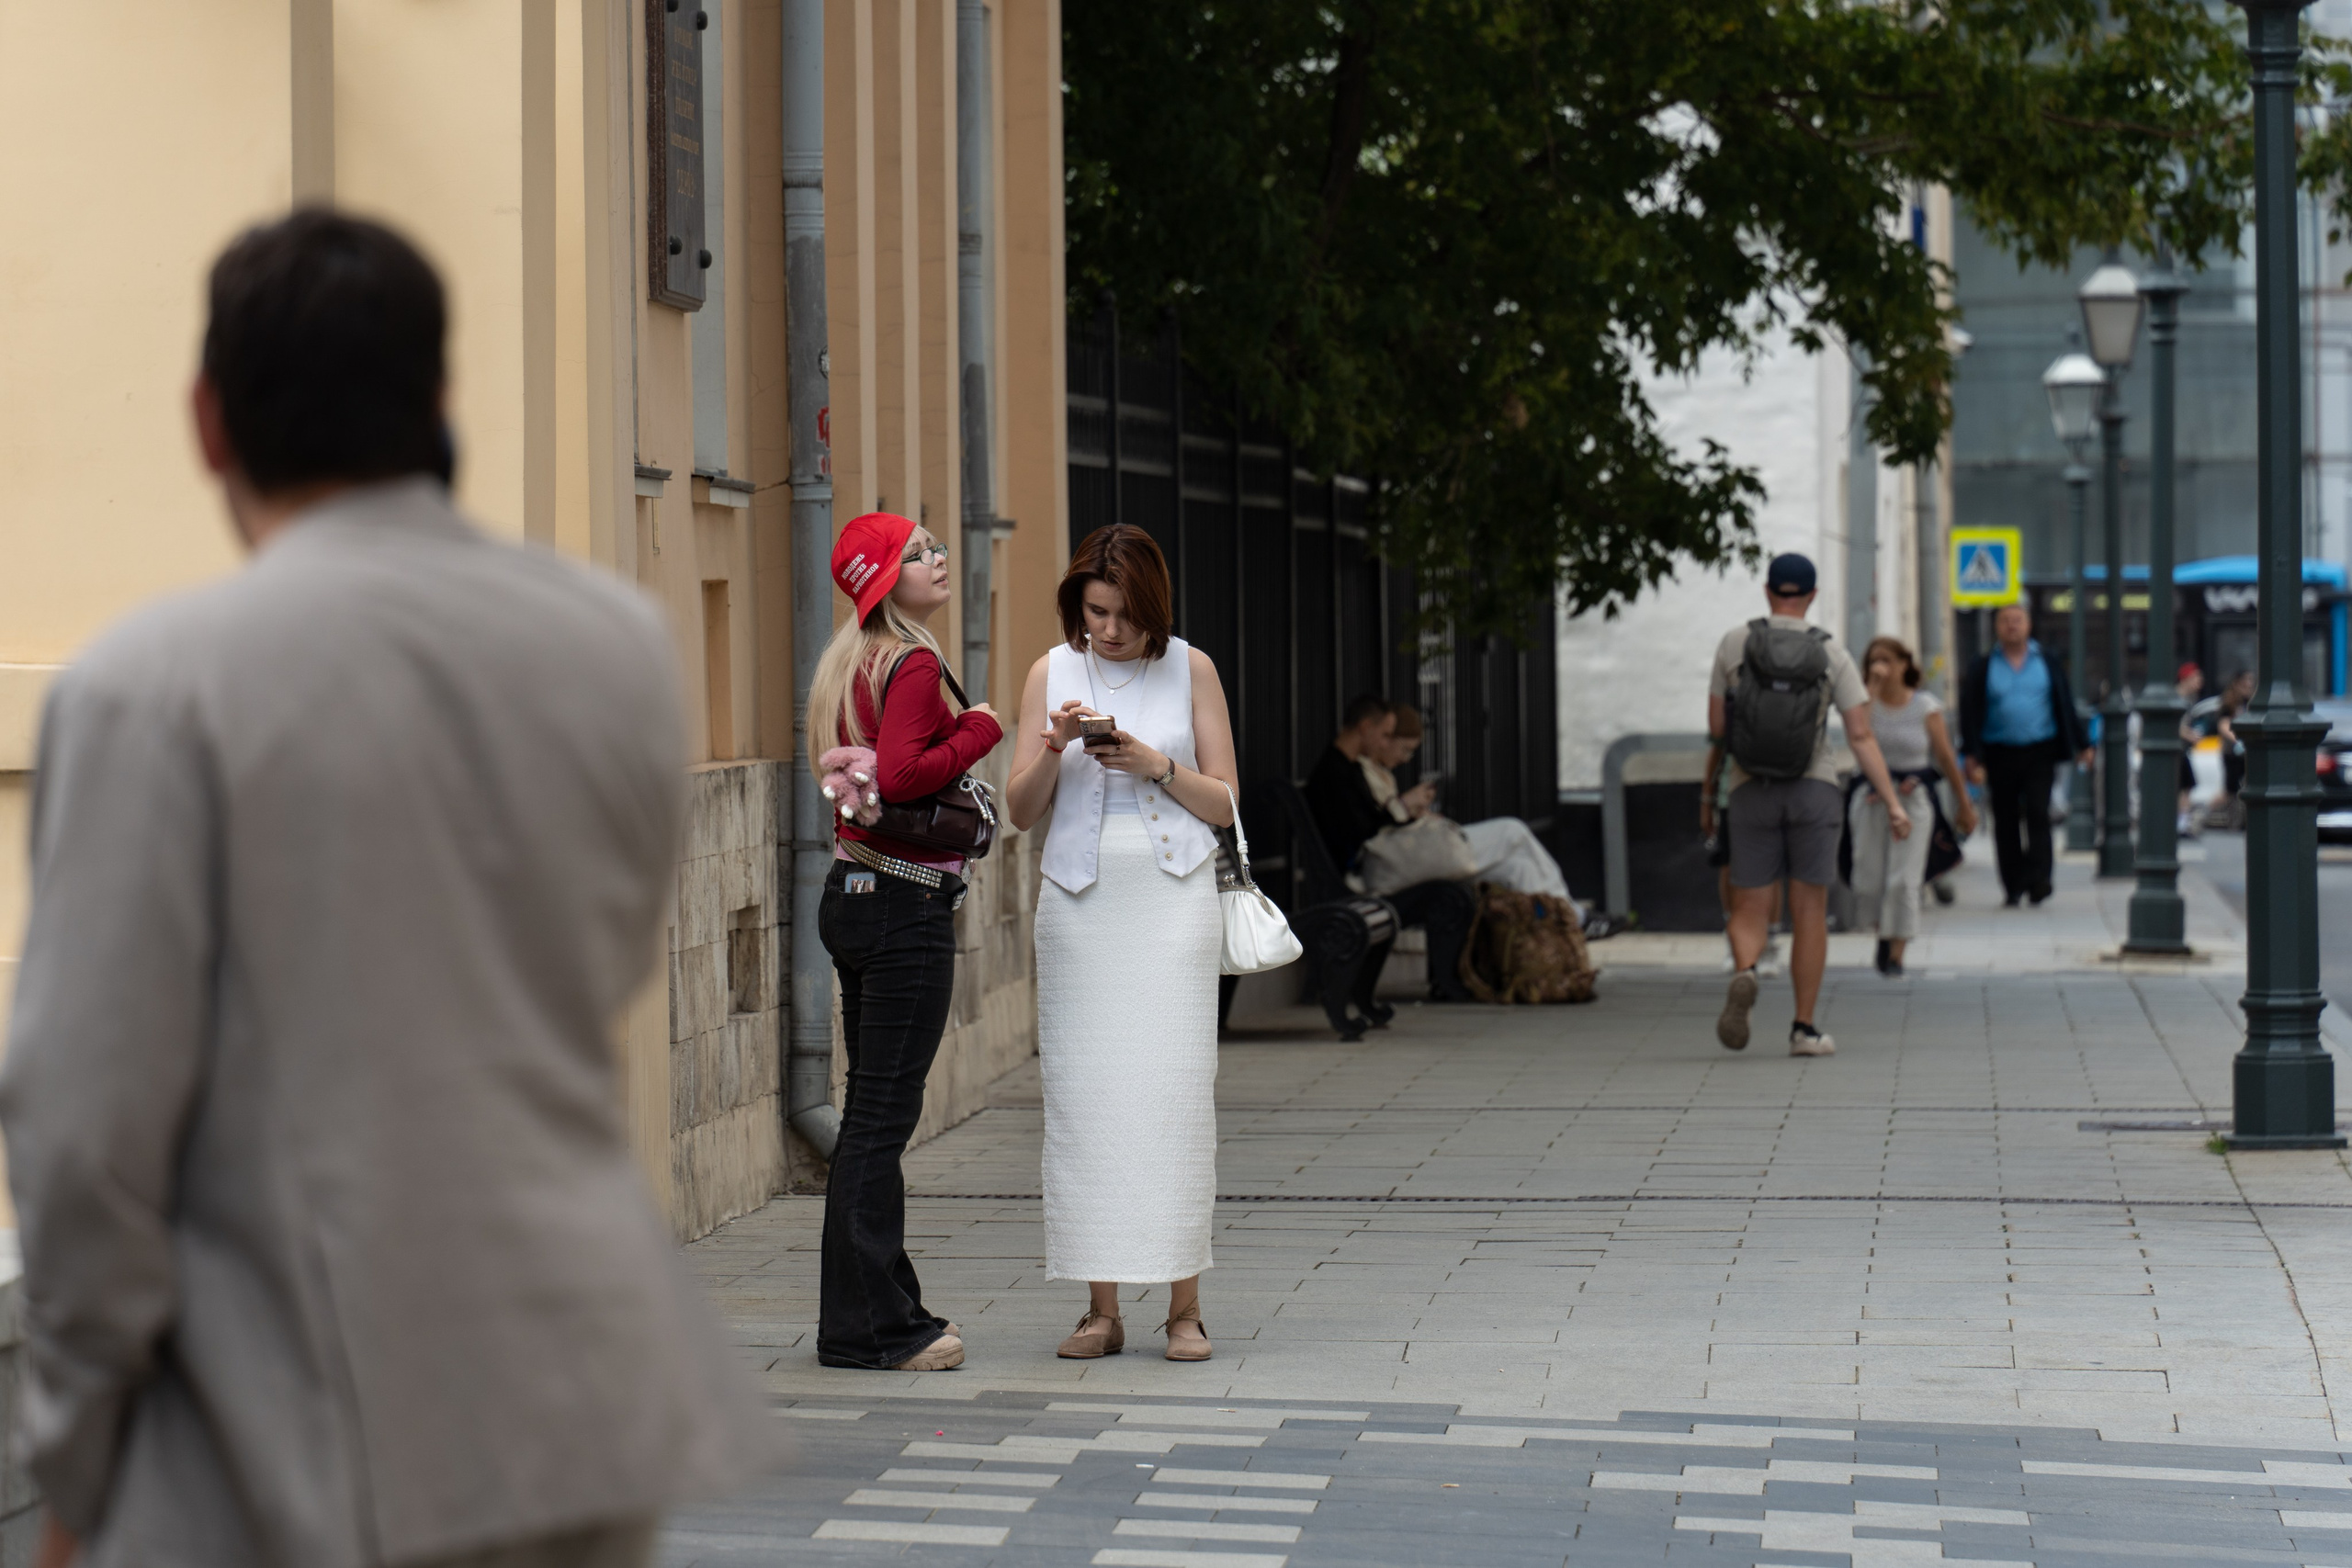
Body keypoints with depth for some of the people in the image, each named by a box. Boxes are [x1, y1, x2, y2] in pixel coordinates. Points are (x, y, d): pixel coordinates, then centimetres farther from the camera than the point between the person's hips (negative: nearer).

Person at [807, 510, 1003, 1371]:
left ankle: (882, 1309, 18)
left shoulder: (852, 662, 14)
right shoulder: (913, 665, -13)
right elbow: (900, 775, -26)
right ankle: (869, 1326, -2)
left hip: (853, 892, 10)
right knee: (883, 1114, -6)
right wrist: (977, 731, -14)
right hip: (906, 903, -10)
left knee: (871, 1109, 12)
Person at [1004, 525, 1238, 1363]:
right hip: (1080, 901, 2)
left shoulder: (1190, 669, 5)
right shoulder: (1053, 672, 8)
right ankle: (1101, 1308, 3)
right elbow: (1021, 808, 7)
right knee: (1084, 1097, -2)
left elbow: (1225, 803, 6)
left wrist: (1156, 766, -11)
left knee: (1174, 1095, -7)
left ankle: (1184, 1306, -2)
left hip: (1173, 900, -1)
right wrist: (1054, 748, -12)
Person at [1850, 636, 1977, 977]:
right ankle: (1883, 933, 31)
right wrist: (1872, 688, -18)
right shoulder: (1869, 701, 1)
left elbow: (1946, 757, 3)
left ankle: (1896, 954, -1)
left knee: (1904, 881, -8)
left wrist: (1964, 804, 6)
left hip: (1913, 798, -2)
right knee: (1868, 879, 3)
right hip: (1873, 798, 2)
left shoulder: (1925, 706, -2)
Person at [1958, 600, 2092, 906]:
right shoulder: (1983, 668, 6)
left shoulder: (2047, 664, 9)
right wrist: (1974, 756, -6)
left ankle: (2038, 879, -16)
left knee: (2038, 813, -14)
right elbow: (1970, 714, 3)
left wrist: (2081, 746, 12)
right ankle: (2012, 887, 10)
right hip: (2000, 753, 1)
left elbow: (2066, 707, 13)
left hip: (2039, 753, -1)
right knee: (2006, 823, 4)